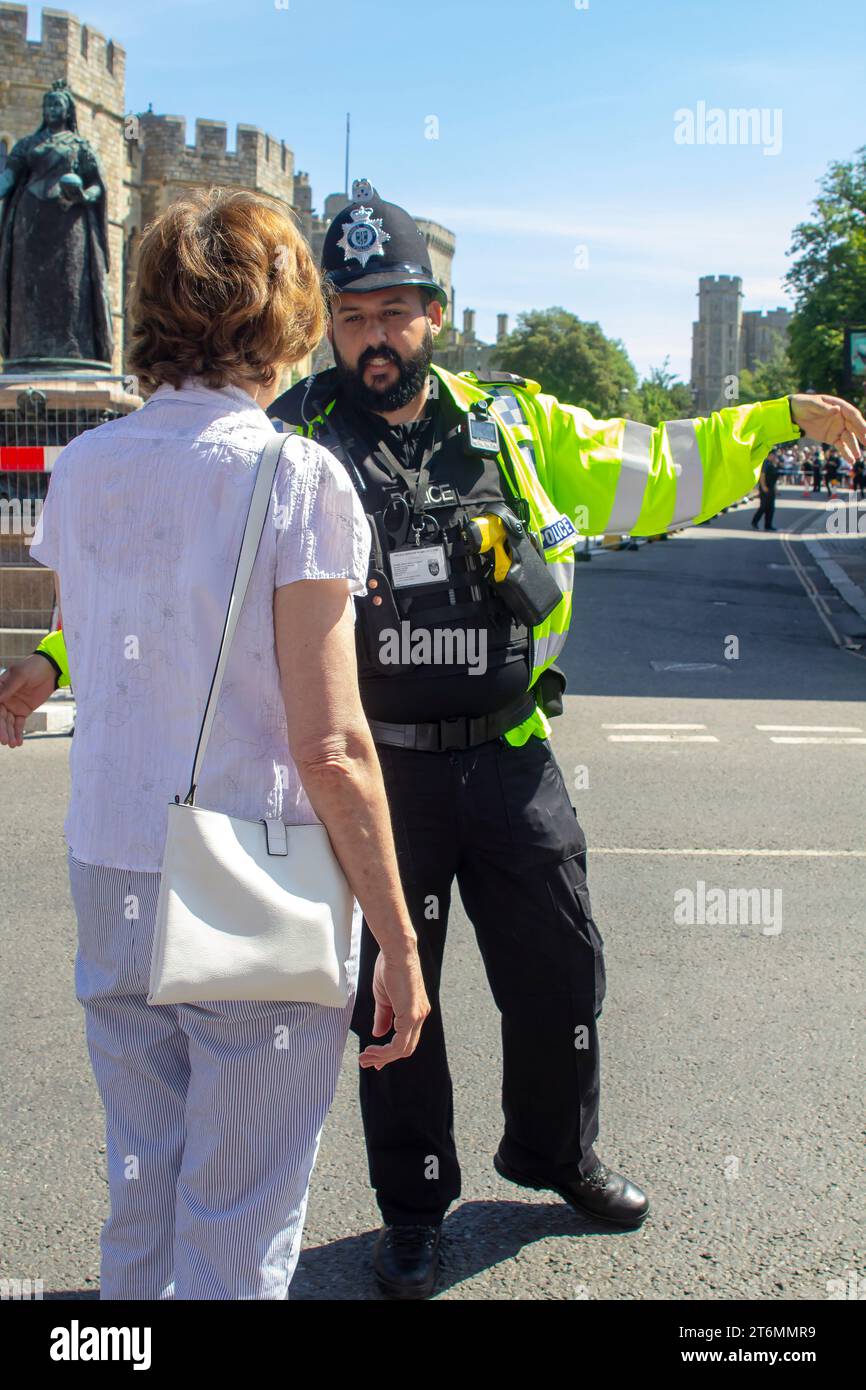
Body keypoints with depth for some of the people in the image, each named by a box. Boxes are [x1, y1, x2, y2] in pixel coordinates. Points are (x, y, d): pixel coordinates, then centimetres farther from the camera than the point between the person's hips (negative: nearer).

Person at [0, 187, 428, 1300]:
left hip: (108, 875, 6)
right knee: (238, 1229, 10)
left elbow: (91, 671, 12)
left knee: (139, 1195, 22)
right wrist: (398, 943, -9)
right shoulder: (295, 476, -13)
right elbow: (330, 748, -16)